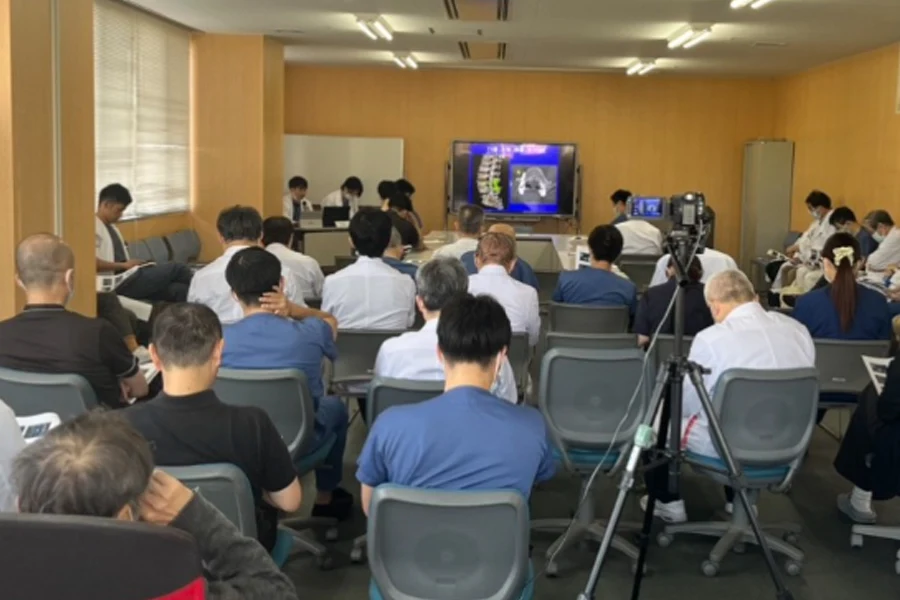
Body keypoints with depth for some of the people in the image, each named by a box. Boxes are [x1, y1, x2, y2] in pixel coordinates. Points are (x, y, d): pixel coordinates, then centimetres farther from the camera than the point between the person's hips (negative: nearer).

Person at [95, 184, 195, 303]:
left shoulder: (112, 228, 22)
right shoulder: (94, 227, -8)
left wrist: (134, 265, 4)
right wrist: (123, 265, -18)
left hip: (127, 278, 9)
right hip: (116, 285, -9)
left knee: (178, 289, -15)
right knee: (175, 268, -14)